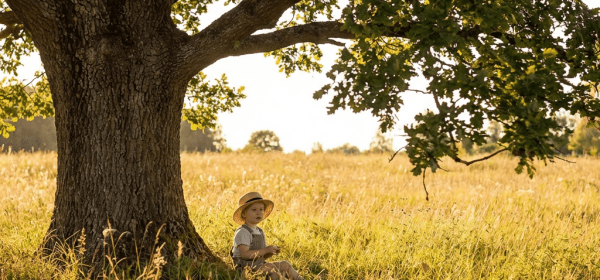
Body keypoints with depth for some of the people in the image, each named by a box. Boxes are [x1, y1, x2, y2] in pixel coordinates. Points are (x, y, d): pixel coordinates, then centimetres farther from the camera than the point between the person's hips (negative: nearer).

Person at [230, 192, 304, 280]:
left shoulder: (260, 232, 16)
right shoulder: (243, 233, -14)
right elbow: (244, 254, -25)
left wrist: (272, 252, -3)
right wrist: (266, 250, -25)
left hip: (259, 265, 9)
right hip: (246, 268, -9)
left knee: (284, 265, 3)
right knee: (270, 267, -29)